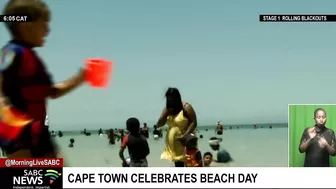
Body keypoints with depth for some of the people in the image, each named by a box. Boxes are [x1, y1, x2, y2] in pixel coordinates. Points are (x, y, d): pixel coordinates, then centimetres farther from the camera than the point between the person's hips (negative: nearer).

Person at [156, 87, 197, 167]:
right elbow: (159, 124, 4)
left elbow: (193, 123, -14)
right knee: (178, 165, 10)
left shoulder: (186, 107, -8)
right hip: (173, 142, 6)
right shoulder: (167, 109, 8)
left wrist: (184, 135, -23)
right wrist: (166, 113, -10)